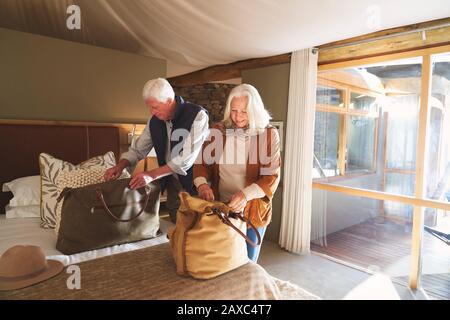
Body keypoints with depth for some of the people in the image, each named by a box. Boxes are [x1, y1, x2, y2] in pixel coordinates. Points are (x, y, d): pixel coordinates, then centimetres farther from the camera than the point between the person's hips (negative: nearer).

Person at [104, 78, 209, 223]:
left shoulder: (197, 116, -19)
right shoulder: (154, 120, 0)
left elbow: (186, 159, -25)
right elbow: (138, 149, 11)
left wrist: (152, 174, -28)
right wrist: (120, 166, -6)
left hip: (194, 184, -5)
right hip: (172, 183, 5)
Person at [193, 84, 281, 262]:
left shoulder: (268, 134, -9)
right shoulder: (218, 131, -2)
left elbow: (272, 176, -12)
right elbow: (202, 163, 1)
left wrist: (246, 194, -27)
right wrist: (202, 184, -19)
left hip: (253, 210, -2)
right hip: (219, 206, 2)